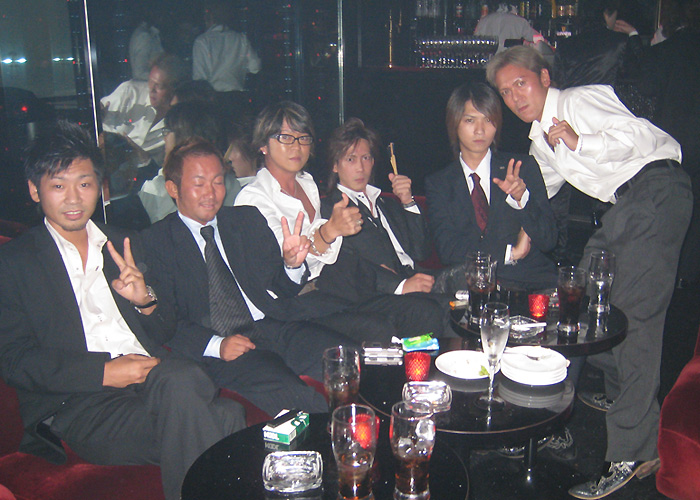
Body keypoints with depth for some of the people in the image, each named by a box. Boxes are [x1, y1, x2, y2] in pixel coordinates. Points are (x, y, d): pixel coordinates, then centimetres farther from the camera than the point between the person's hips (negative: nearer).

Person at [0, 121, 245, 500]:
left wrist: (145, 301, -4)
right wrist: (103, 372, -14)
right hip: (79, 405, -4)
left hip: (151, 375, 4)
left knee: (177, 380, -34)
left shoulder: (124, 246, 20)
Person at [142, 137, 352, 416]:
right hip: (220, 350, -4)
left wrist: (292, 265, -4)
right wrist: (215, 345, -16)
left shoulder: (248, 220, 19)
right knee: (286, 391, -34)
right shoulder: (155, 243, 7)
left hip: (276, 327, 4)